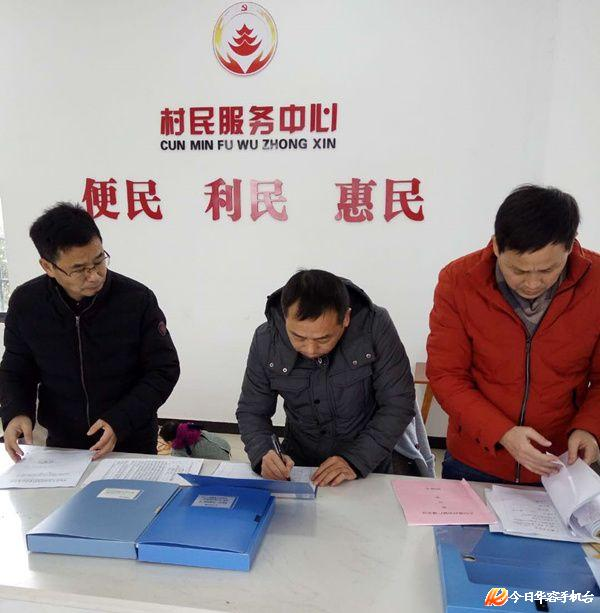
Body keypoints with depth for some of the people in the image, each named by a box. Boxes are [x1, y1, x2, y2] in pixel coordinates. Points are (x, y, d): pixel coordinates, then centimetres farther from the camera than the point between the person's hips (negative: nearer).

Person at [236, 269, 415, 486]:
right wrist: (263, 454, -21)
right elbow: (251, 411, -2)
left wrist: (356, 460, -23)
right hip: (298, 465, 1)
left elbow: (398, 404, -14)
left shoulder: (376, 327, -19)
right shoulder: (266, 340, -12)